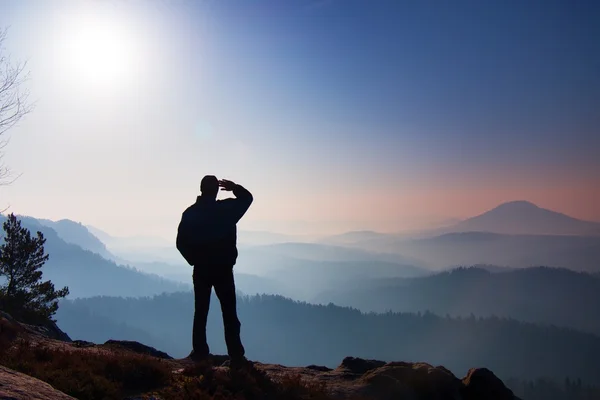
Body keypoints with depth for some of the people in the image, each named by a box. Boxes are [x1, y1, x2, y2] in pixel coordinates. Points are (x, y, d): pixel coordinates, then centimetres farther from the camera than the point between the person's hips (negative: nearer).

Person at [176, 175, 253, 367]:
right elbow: (247, 197, 8)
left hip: (201, 270, 3)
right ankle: (236, 355, 2)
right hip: (223, 270, -2)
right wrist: (234, 187, 18)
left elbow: (181, 242, 1)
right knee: (229, 314, 2)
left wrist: (194, 260, 12)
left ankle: (200, 352, 17)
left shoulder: (190, 213, -1)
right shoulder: (226, 208, -9)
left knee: (200, 312, 13)